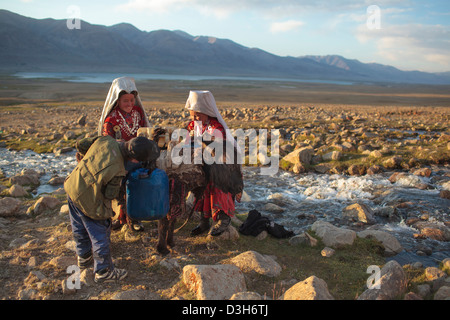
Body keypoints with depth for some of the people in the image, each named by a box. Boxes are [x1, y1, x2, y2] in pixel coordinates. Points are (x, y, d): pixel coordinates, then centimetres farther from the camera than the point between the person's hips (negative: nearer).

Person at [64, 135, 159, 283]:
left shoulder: (104, 141, -14)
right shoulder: (117, 170, -30)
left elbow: (83, 150, 6)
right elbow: (110, 195, -16)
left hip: (72, 186, 8)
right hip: (88, 201, -8)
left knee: (80, 229, 26)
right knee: (100, 234, 10)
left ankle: (84, 257, 50)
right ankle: (103, 271, 26)